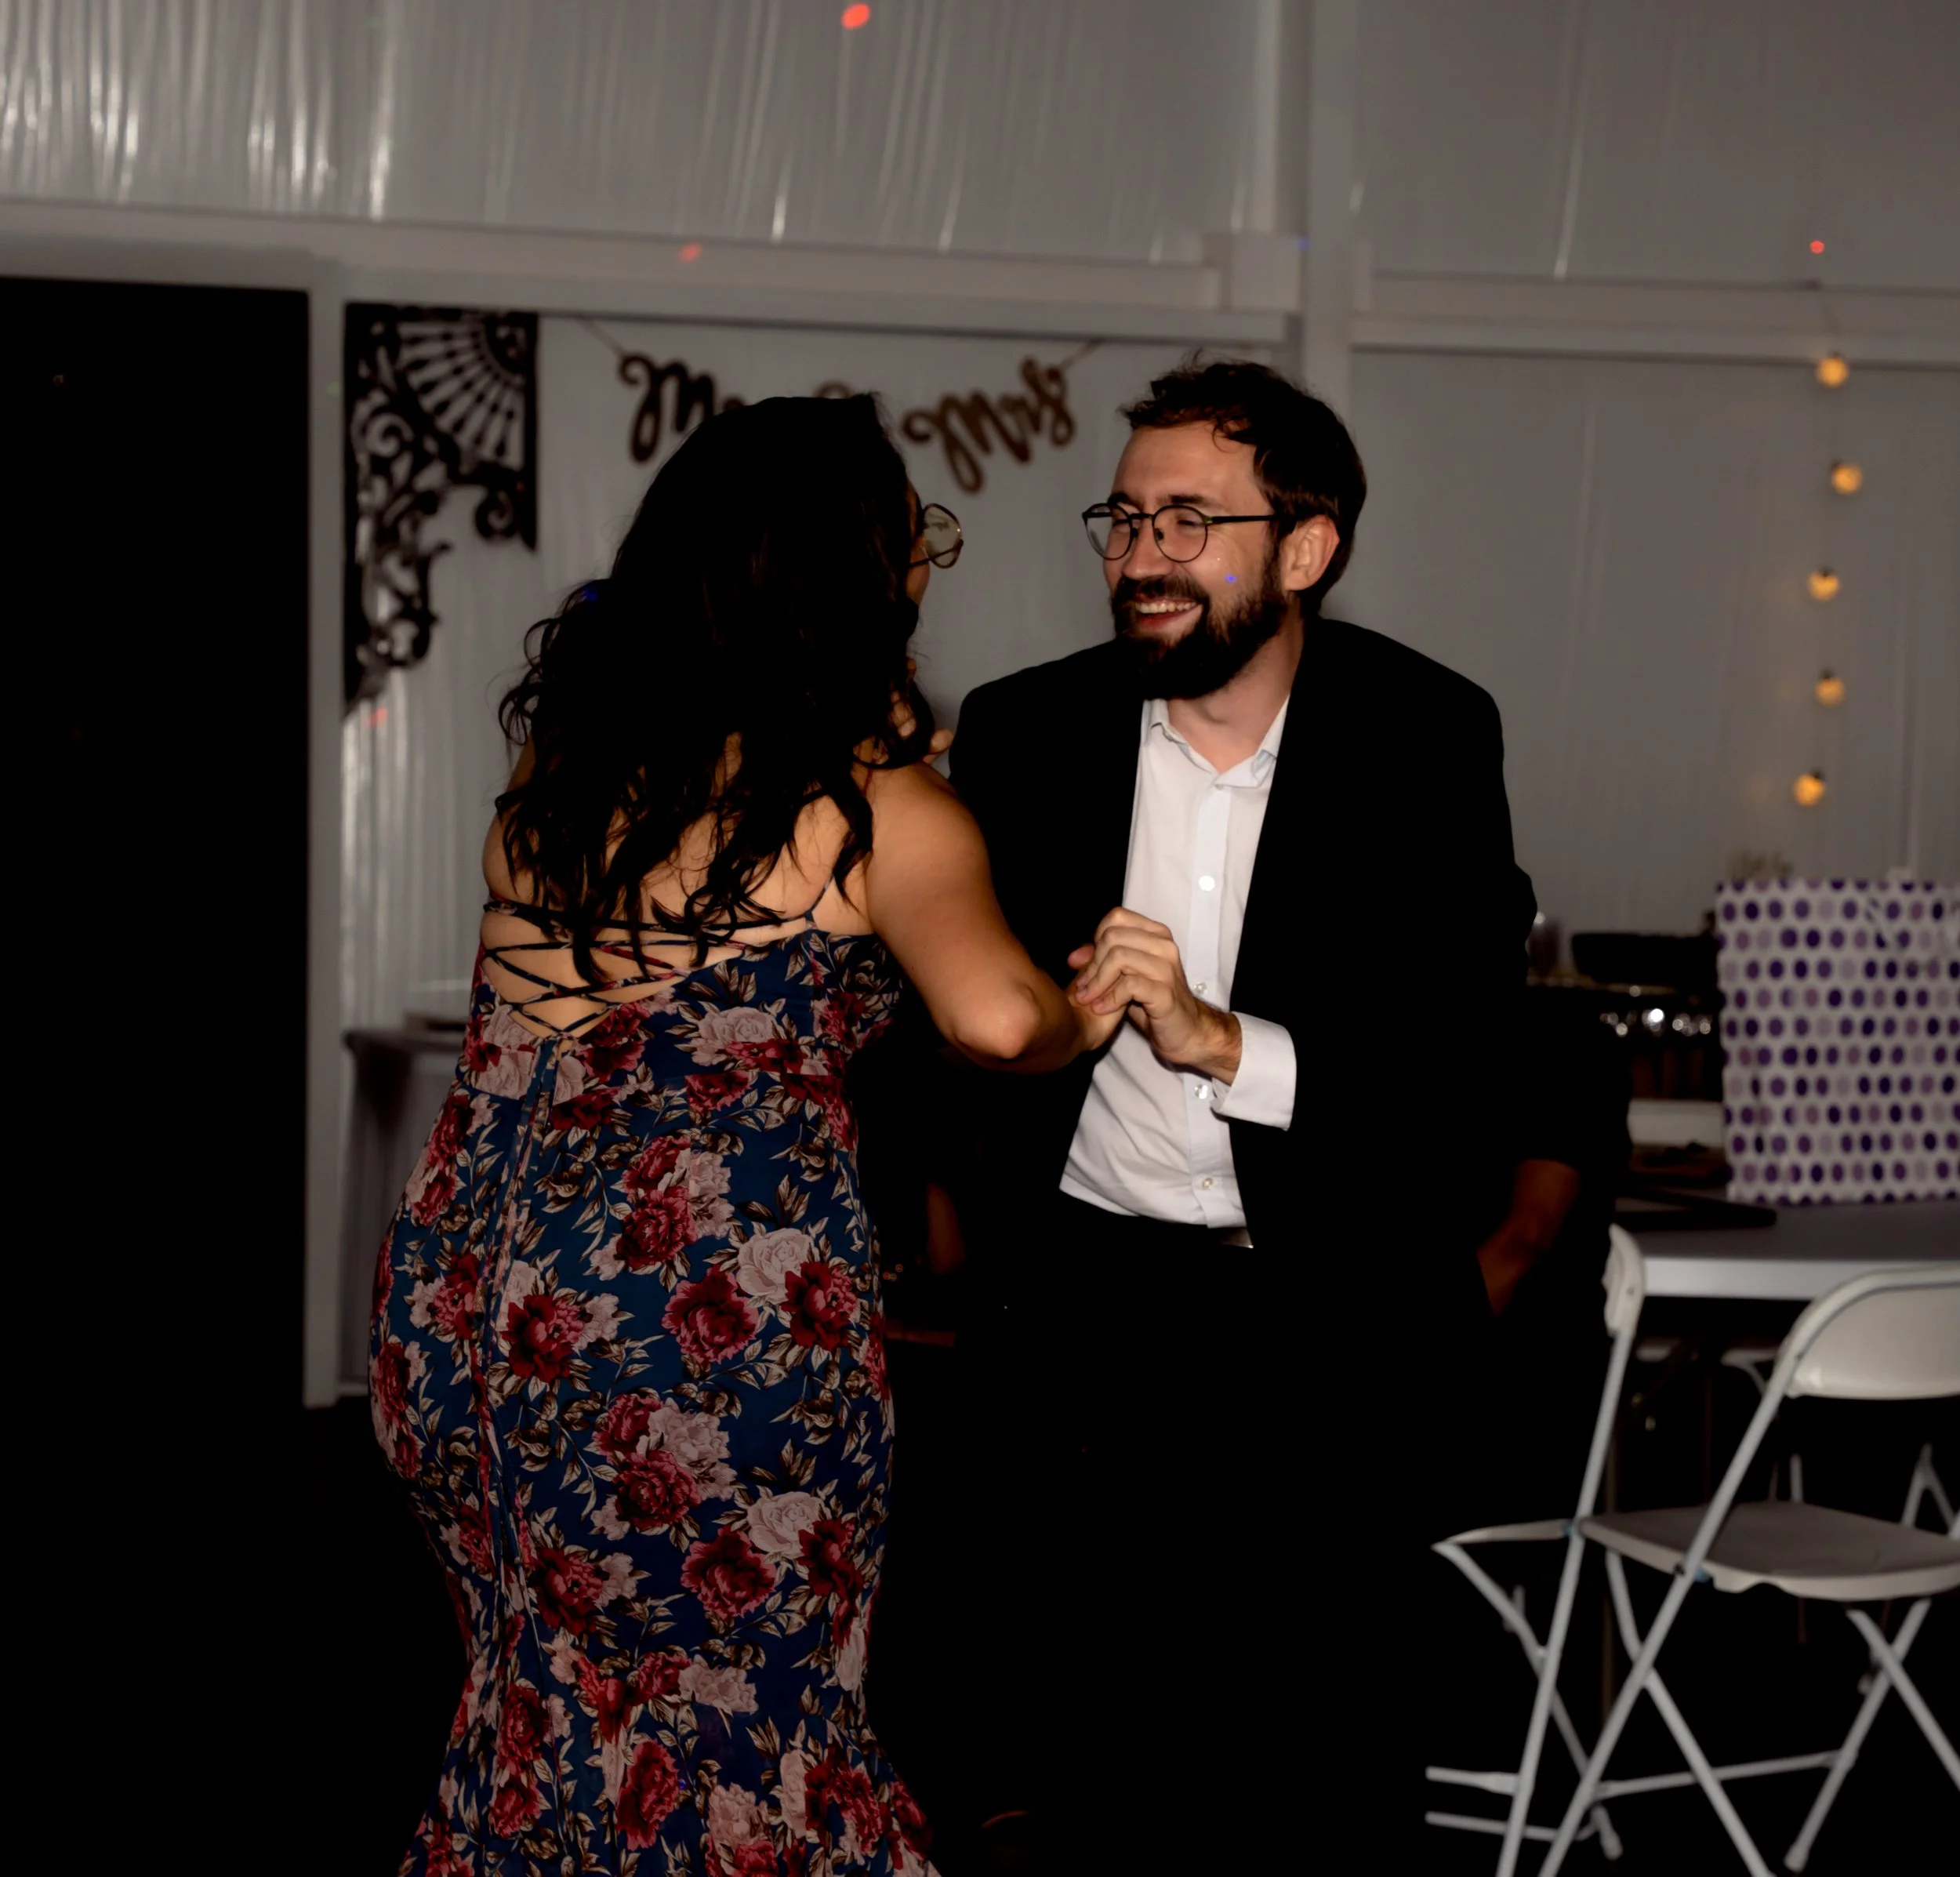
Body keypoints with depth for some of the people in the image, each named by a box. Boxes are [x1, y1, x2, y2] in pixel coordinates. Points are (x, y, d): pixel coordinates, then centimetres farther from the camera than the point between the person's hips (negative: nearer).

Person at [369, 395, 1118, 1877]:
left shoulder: (566, 750, 11)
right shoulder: (884, 812, -7)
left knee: (548, 1710, 21)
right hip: (719, 1310, -6)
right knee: (735, 1727, 9)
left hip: (473, 1285, 6)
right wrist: (1083, 1017, -1)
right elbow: (994, 1017, -24)